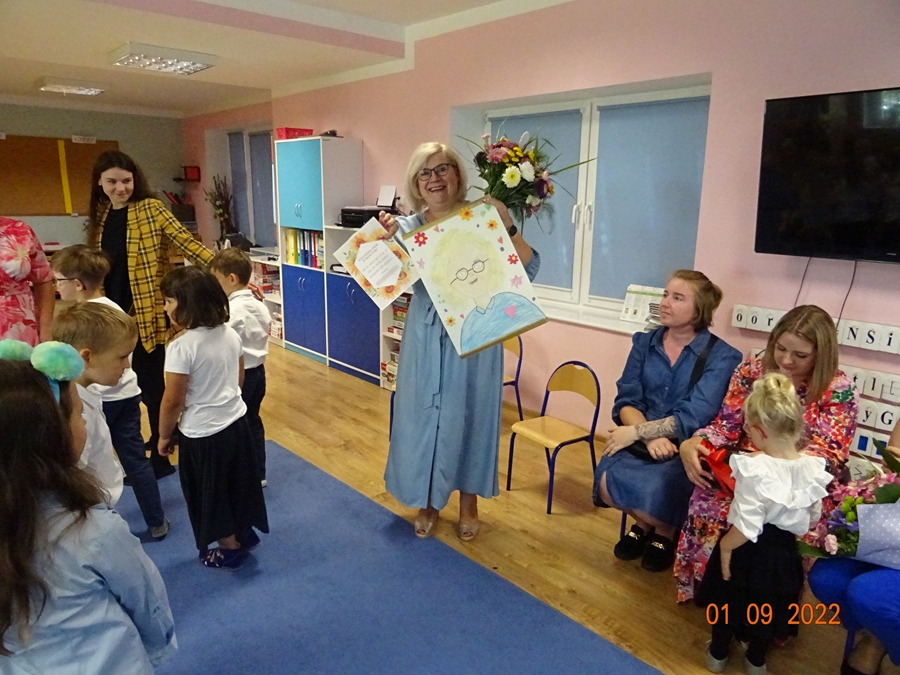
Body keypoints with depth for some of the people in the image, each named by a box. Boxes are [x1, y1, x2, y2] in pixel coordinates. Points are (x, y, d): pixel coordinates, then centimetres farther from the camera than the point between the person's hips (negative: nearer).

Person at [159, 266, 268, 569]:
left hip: (202, 434, -6)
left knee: (210, 494, 15)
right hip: (236, 421, 7)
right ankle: (245, 533, 42)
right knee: (236, 484, 24)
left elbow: (173, 401, -18)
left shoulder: (181, 346, -23)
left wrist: (164, 435, -3)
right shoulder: (230, 333, -3)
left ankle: (230, 550, 31)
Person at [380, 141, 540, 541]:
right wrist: (386, 242, -17)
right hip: (426, 337, 2)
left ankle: (469, 501, 34)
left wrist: (507, 226, -22)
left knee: (470, 414, 11)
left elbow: (527, 271, -12)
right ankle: (428, 501, 33)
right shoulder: (408, 227, 2)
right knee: (422, 415, 11)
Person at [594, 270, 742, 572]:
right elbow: (626, 402, -1)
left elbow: (694, 417, -18)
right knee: (607, 481, -25)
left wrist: (637, 431, -21)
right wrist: (650, 436, -20)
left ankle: (666, 530, 9)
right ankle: (644, 523, 12)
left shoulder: (722, 356, -8)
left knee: (655, 489, -31)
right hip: (642, 442, 3)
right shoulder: (644, 343, 5)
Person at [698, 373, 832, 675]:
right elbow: (813, 518, 2)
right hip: (783, 550, 5)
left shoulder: (756, 469, -31)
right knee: (768, 607, 25)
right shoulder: (812, 467, -12)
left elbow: (747, 526, -27)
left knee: (728, 602, 19)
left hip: (748, 549, -5)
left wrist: (725, 546, -12)